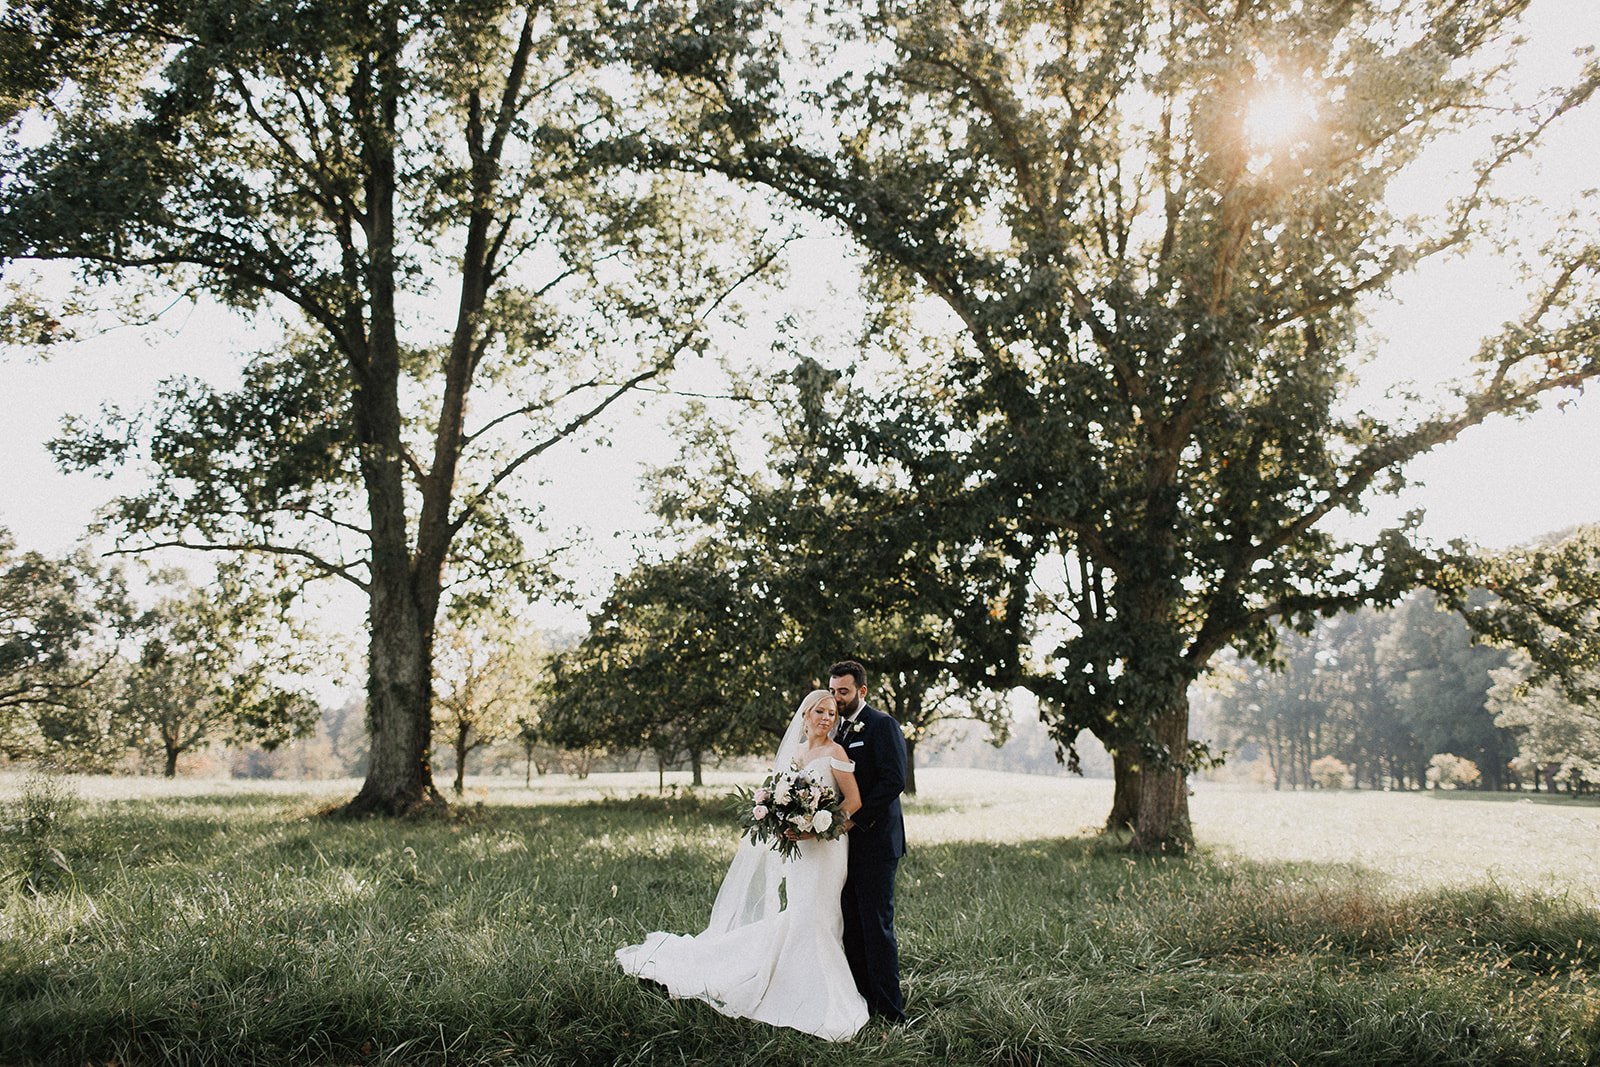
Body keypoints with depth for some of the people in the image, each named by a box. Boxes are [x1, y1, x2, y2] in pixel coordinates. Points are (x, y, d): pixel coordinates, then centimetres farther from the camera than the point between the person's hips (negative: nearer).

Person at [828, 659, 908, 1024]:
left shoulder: (882, 725, -9)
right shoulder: (839, 729, 16)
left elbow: (894, 780, -17)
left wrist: (856, 817, -18)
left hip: (875, 841, -8)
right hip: (847, 840, 8)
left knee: (877, 925, -6)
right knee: (852, 925, 9)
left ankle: (890, 1012, -1)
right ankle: (861, 1000, 16)